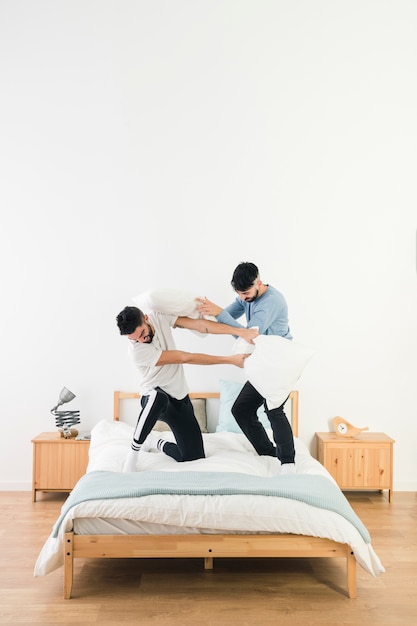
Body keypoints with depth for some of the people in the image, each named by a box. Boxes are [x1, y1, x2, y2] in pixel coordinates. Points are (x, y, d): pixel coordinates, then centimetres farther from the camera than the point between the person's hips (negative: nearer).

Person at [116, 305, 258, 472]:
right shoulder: (137, 350, -26)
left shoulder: (160, 317, -12)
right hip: (154, 400, -5)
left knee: (194, 458, -4)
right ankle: (133, 453, -23)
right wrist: (230, 360, -24)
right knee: (158, 396, -43)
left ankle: (157, 443, 24)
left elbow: (198, 324, -16)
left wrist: (240, 331, -27)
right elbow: (185, 358, -26)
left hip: (180, 398, 5)